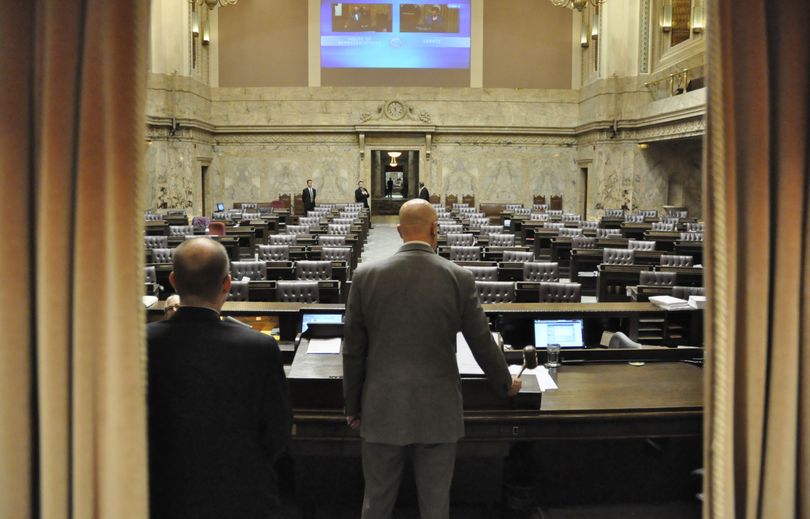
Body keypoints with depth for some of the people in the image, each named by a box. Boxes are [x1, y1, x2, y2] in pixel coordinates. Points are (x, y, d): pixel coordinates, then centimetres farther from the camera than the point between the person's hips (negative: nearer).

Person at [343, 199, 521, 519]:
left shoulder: (366, 276, -6)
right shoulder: (459, 278, -8)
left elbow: (353, 350, 0)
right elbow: (483, 344, 0)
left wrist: (353, 407, 12)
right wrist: (506, 385, 19)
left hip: (382, 410, 1)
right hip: (437, 411, 0)